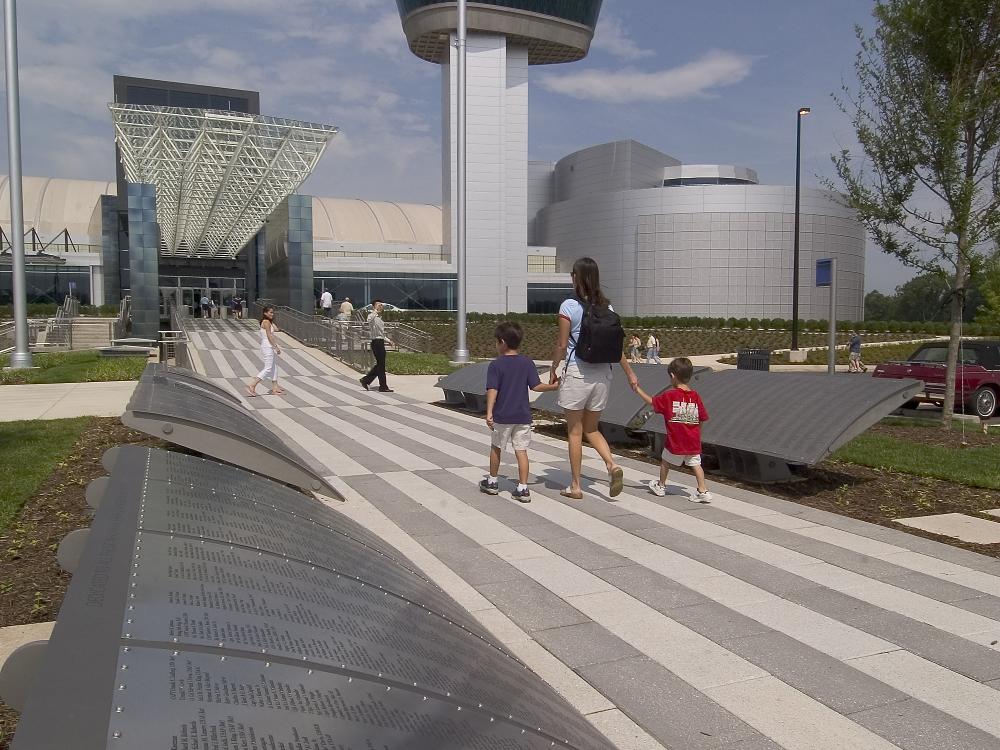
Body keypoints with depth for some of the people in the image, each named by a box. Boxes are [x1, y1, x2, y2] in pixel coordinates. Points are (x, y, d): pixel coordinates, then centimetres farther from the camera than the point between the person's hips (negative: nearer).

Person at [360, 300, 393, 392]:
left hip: (381, 342, 9)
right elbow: (369, 320, -36)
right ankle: (383, 387, 3)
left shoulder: (380, 318, 20)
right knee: (381, 365, -4)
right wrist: (375, 312, -46)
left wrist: (388, 340, 22)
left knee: (380, 365, 13)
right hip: (376, 342, -9)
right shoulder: (372, 316, -9)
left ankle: (365, 380, 22)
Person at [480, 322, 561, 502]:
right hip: (523, 416, 2)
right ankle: (523, 488, -1)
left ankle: (492, 481, 29)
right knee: (521, 450, 3)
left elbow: (492, 389, -14)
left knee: (496, 448, 16)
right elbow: (536, 386, 0)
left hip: (502, 416, -2)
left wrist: (489, 412, -17)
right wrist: (552, 387, 16)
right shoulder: (527, 363, 1)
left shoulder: (496, 365, -8)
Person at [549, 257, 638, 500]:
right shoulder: (606, 307, 5)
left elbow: (562, 345, -9)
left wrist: (553, 369, 5)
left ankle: (575, 486, 12)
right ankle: (612, 464, -4)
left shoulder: (569, 306, -10)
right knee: (592, 429, 19)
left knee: (575, 431, 6)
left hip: (577, 373, -5)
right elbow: (616, 344, 6)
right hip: (602, 374, 5)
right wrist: (629, 373, 13)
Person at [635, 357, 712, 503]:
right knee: (695, 464, 9)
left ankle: (661, 486, 33)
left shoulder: (669, 395, -11)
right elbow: (702, 419, 4)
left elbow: (652, 402, 2)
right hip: (693, 441, 3)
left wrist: (638, 390, 13)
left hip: (675, 441, -3)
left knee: (665, 461, 17)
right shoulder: (695, 396, 0)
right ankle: (703, 491, 1)